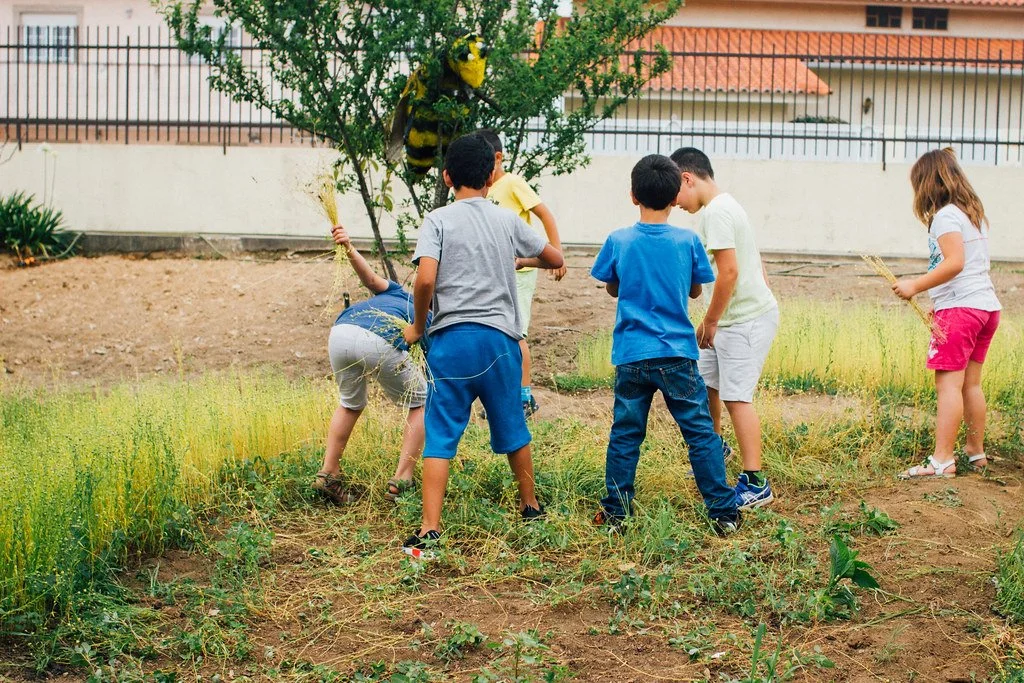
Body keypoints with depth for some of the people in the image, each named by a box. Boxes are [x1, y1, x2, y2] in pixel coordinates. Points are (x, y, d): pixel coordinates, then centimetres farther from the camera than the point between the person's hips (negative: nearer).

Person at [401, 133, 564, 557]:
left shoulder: (438, 221, -2)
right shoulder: (508, 221, 8)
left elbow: (425, 279, -14)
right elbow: (555, 259, 19)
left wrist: (418, 326, 1)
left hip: (452, 337, -3)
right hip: (501, 338, 3)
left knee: (440, 435, -3)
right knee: (512, 429, 21)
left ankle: (430, 531, -11)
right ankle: (530, 507, 37)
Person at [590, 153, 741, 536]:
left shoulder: (618, 242, -4)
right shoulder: (688, 242, -5)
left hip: (631, 357, 1)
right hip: (677, 354, -1)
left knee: (625, 433, 11)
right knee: (701, 433, 5)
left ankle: (615, 512, 16)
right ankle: (723, 512, 7)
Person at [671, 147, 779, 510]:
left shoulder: (715, 212, -17)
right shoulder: (724, 206, 15)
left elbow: (729, 271, -23)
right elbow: (753, 264, 18)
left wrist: (710, 321, -14)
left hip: (747, 320, -10)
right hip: (739, 316, 10)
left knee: (736, 397, -10)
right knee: (703, 381, 21)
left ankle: (755, 483, -9)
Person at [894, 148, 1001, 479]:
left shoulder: (946, 215, -10)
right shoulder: (974, 213, 18)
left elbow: (955, 263, -22)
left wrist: (915, 286, -17)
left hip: (959, 307, -9)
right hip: (987, 305, 9)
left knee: (948, 383, -11)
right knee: (971, 383, 16)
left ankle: (942, 461, -16)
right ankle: (976, 452, 23)